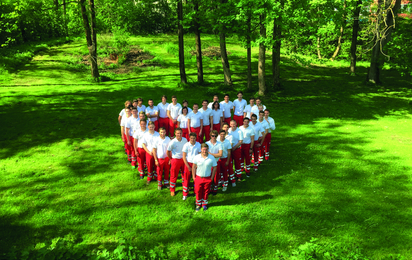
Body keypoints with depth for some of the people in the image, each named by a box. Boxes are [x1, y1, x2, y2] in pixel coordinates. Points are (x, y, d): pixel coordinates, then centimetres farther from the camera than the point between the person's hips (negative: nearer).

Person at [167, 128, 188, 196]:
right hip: (175, 160, -4)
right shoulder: (172, 142, -20)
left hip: (183, 159, 4)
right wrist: (171, 159, 3)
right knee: (174, 176, 9)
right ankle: (172, 190, 26)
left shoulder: (185, 140, -8)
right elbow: (168, 151, -7)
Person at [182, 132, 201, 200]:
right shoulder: (186, 145, -8)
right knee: (186, 179, 6)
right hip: (188, 163, -1)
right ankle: (185, 194, 18)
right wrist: (188, 166, -8)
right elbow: (184, 157, -5)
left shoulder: (198, 145, -5)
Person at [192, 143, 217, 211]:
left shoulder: (212, 158, -9)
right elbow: (194, 167, 3)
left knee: (206, 192, 12)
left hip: (208, 178, 0)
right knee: (198, 192, 9)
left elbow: (214, 168, -1)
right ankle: (198, 204, 29)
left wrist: (212, 178, -3)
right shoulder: (197, 157, -7)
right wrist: (193, 176, 1)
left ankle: (204, 204, 32)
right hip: (198, 178, 0)